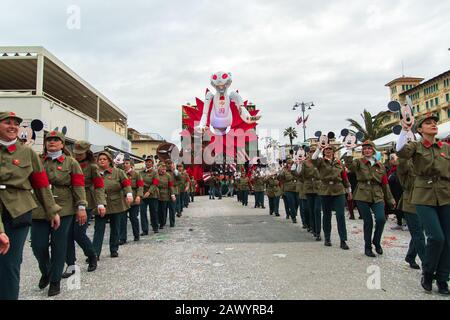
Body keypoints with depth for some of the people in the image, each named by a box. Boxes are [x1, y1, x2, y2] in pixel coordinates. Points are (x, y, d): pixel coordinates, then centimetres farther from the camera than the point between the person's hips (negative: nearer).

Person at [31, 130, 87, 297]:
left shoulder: (71, 162, 2)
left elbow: (78, 185, -2)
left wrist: (81, 207, -6)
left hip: (64, 210, -2)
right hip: (39, 210, 2)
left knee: (59, 245, 3)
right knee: (38, 245, 5)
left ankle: (55, 281, 21)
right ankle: (45, 272, 35)